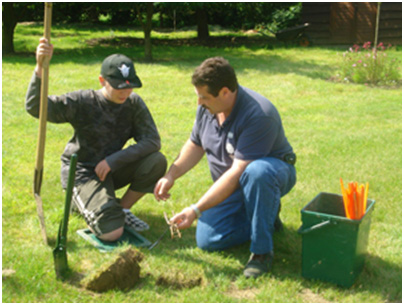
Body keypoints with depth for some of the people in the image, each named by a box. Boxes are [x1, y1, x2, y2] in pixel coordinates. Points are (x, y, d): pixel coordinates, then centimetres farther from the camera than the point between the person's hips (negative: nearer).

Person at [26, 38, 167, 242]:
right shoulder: (83, 102, -18)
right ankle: (81, 199, 13)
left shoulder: (134, 103, -7)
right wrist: (40, 68, -44)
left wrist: (113, 160, -24)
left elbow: (152, 141, -16)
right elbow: (35, 107, -28)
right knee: (111, 232, -21)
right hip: (83, 172, -4)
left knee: (157, 161, -23)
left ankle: (122, 209, 0)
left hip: (113, 169, 4)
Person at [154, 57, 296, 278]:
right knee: (207, 241, -8)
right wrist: (171, 175, -5)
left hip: (274, 171, -7)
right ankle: (266, 213, 13)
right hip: (230, 186, 7)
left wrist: (196, 210, -35)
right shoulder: (207, 107, -7)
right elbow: (195, 144, 10)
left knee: (257, 173, -44)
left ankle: (262, 251, -24)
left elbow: (238, 172, -34)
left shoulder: (258, 115, -32)